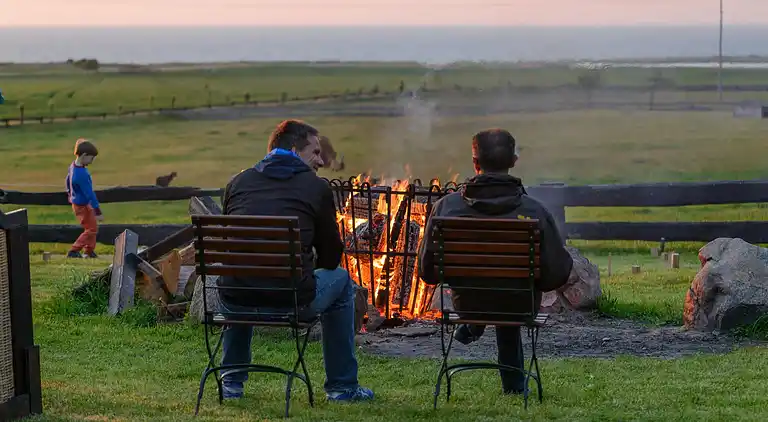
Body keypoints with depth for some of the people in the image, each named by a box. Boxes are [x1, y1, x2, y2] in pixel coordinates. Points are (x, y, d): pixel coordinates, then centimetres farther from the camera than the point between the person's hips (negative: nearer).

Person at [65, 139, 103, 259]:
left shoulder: (73, 165, -4)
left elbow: (68, 179, 16)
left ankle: (89, 251, 27)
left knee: (93, 226, 20)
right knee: (91, 229, 1)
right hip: (82, 205, -10)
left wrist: (69, 193, 35)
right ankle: (73, 251, 6)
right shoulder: (82, 174, -33)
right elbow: (89, 194, -30)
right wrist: (98, 212, -26)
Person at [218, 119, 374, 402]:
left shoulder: (238, 181, 15)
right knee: (341, 280, 28)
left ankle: (232, 383, 42)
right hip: (292, 299, -4)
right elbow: (331, 256, 10)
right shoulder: (317, 187, 6)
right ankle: (342, 387, 31)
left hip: (236, 301, 4)